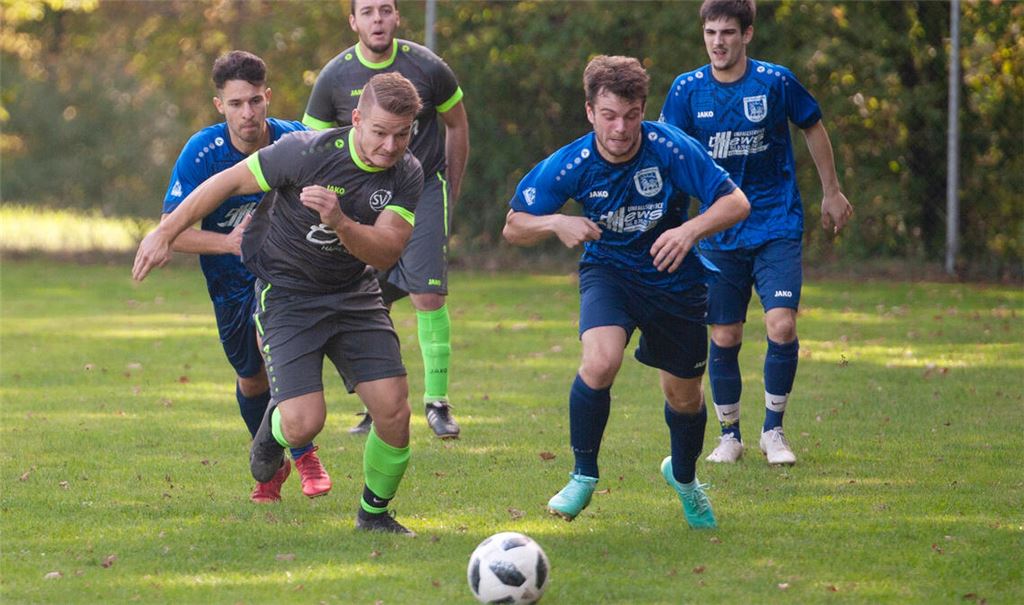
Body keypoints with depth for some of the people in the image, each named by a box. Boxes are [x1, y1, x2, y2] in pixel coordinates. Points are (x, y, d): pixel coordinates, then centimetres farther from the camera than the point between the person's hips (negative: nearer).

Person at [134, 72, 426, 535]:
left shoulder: (407, 175, -11)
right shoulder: (307, 152, -23)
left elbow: (385, 252, -20)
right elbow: (228, 182, -12)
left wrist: (339, 222, -39)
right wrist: (164, 235, -8)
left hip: (355, 295, 4)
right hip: (286, 293, -4)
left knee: (394, 410, -10)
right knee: (304, 423, -18)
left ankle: (374, 513, 16)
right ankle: (274, 426, 22)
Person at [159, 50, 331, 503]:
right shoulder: (201, 154, -21)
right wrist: (229, 242, -35)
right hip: (231, 279, 1)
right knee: (251, 377, 10)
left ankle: (303, 455, -11)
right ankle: (271, 466, 38)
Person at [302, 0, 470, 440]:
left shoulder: (427, 68, -9)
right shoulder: (335, 77, -7)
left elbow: (456, 125, 7)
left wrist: (450, 194, 11)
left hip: (424, 188, -2)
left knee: (429, 295, -13)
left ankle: (437, 401, -3)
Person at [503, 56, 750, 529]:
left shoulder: (669, 148, -24)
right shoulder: (570, 164, -22)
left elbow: (736, 203, -21)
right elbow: (513, 227, -13)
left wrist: (690, 230, -40)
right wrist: (557, 224, -34)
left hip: (673, 277, 1)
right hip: (607, 271, -1)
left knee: (684, 397, 11)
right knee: (600, 362, -30)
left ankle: (684, 476, 46)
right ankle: (583, 476, -8)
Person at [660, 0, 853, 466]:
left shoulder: (775, 82, -7)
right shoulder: (688, 89, -3)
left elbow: (813, 128, 9)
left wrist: (831, 192, 16)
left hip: (777, 226, -2)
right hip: (720, 232, 2)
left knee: (781, 326, -15)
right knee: (724, 338, 3)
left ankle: (773, 431, 4)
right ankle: (729, 435, 22)